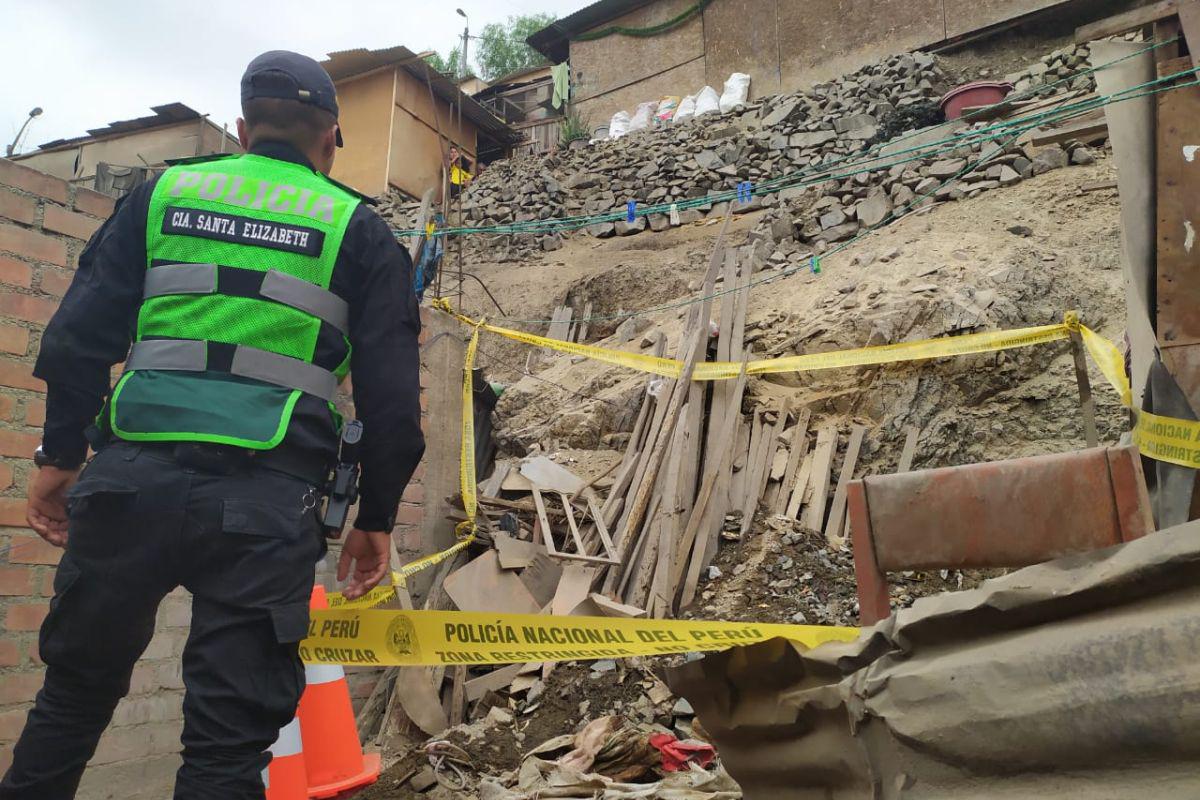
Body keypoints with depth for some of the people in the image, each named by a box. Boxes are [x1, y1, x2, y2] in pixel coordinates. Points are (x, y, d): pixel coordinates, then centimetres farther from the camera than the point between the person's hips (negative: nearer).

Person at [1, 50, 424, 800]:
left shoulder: (163, 192, 15)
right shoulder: (360, 230, 9)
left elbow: (78, 336, 9)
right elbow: (392, 395, 2)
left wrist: (60, 455, 17)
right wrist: (376, 519, 9)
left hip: (132, 478, 3)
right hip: (266, 499, -2)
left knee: (76, 690, 22)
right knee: (231, 734, 5)